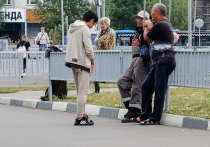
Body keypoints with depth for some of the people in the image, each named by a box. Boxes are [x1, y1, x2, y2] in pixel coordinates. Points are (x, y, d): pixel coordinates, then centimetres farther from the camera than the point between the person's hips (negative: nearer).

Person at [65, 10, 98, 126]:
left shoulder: (72, 28, 14)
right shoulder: (85, 29, -12)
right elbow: (88, 48, -16)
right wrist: (92, 61, 1)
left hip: (72, 61, 9)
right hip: (82, 62, -9)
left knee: (80, 91, 17)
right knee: (83, 92, -4)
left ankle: (83, 115, 22)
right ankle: (80, 118, -3)